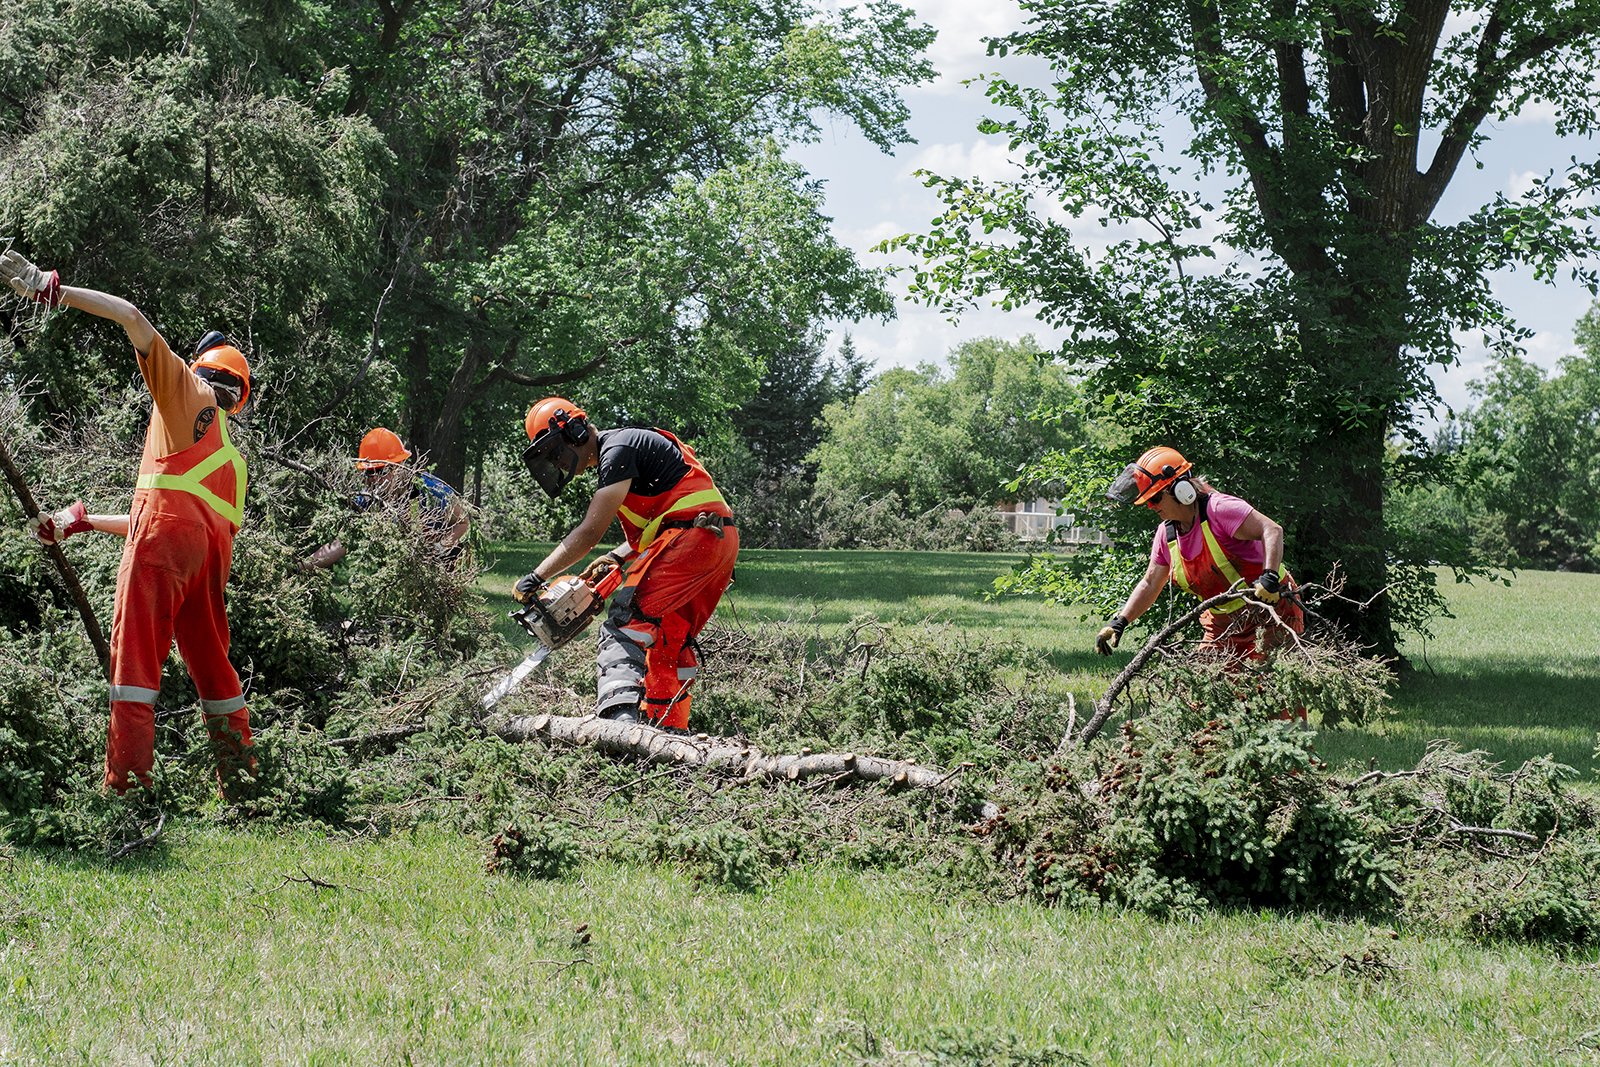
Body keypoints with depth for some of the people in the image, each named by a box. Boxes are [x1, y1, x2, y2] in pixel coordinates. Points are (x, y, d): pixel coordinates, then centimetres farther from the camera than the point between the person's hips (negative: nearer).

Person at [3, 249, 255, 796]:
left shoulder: (187, 390, 16)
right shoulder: (230, 457, 34)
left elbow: (134, 318, 5)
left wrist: (51, 288, 8)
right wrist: (81, 522, 37)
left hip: (168, 531, -7)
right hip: (212, 546, 7)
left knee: (136, 653, -10)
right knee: (210, 660, 14)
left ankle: (126, 780, -17)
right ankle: (240, 777, 15)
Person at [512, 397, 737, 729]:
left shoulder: (617, 449, -7)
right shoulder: (620, 453, 24)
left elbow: (591, 531, -14)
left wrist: (537, 577, -11)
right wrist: (615, 559, 11)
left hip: (692, 536, -10)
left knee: (627, 621, -18)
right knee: (670, 642, 16)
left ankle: (619, 713, -35)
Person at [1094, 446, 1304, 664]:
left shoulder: (1218, 509, -19)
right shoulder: (1167, 534, 5)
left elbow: (1272, 530, -28)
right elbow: (1149, 584, 14)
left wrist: (1270, 577, -42)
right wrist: (1119, 622, 5)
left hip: (1271, 610, -8)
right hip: (1224, 624, 8)